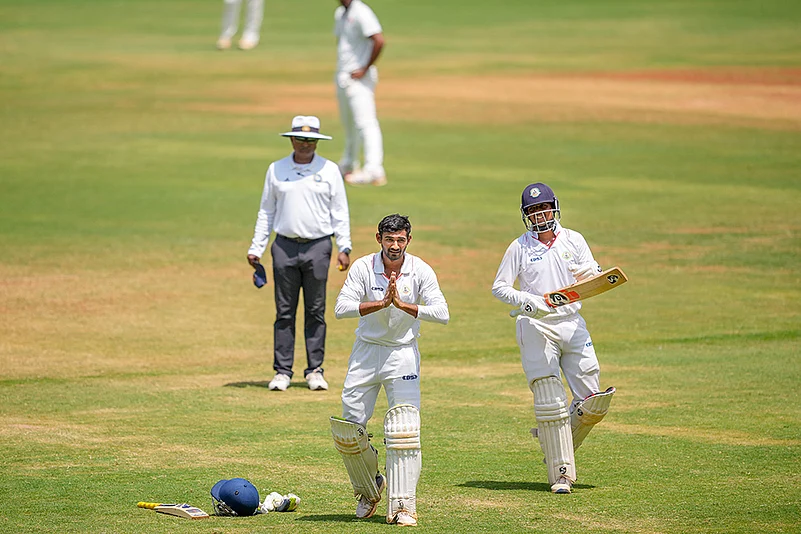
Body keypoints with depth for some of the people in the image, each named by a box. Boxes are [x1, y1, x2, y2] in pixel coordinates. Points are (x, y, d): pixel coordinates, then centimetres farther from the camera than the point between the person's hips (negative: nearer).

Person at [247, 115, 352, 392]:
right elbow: (266, 211, 13)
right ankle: (282, 372, 5)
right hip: (285, 247, 1)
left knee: (316, 312, 3)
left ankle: (315, 371, 9)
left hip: (318, 247, -1)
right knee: (284, 312, 1)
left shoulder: (329, 170, 5)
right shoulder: (276, 170, 8)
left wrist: (344, 247, -3)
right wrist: (256, 249, 8)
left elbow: (340, 211, 6)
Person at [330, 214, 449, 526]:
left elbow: (442, 314, -19)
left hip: (403, 354, -1)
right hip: (366, 351, 1)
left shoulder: (420, 271, -8)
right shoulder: (363, 267, -8)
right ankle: (369, 487, 28)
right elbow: (341, 308, -18)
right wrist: (381, 303, -29)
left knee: (404, 429, -14)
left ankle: (403, 506, -12)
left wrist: (402, 304, -28)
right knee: (349, 427, 2)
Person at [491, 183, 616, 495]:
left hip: (572, 324, 3)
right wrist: (526, 301, -15)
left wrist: (588, 273, -16)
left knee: (593, 401, -2)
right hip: (536, 327, -3)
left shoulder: (573, 240, 9)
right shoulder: (519, 247, 3)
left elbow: (596, 278, 8)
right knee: (550, 402, -7)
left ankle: (554, 442, 22)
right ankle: (561, 473, -2)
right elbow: (499, 287, 2)